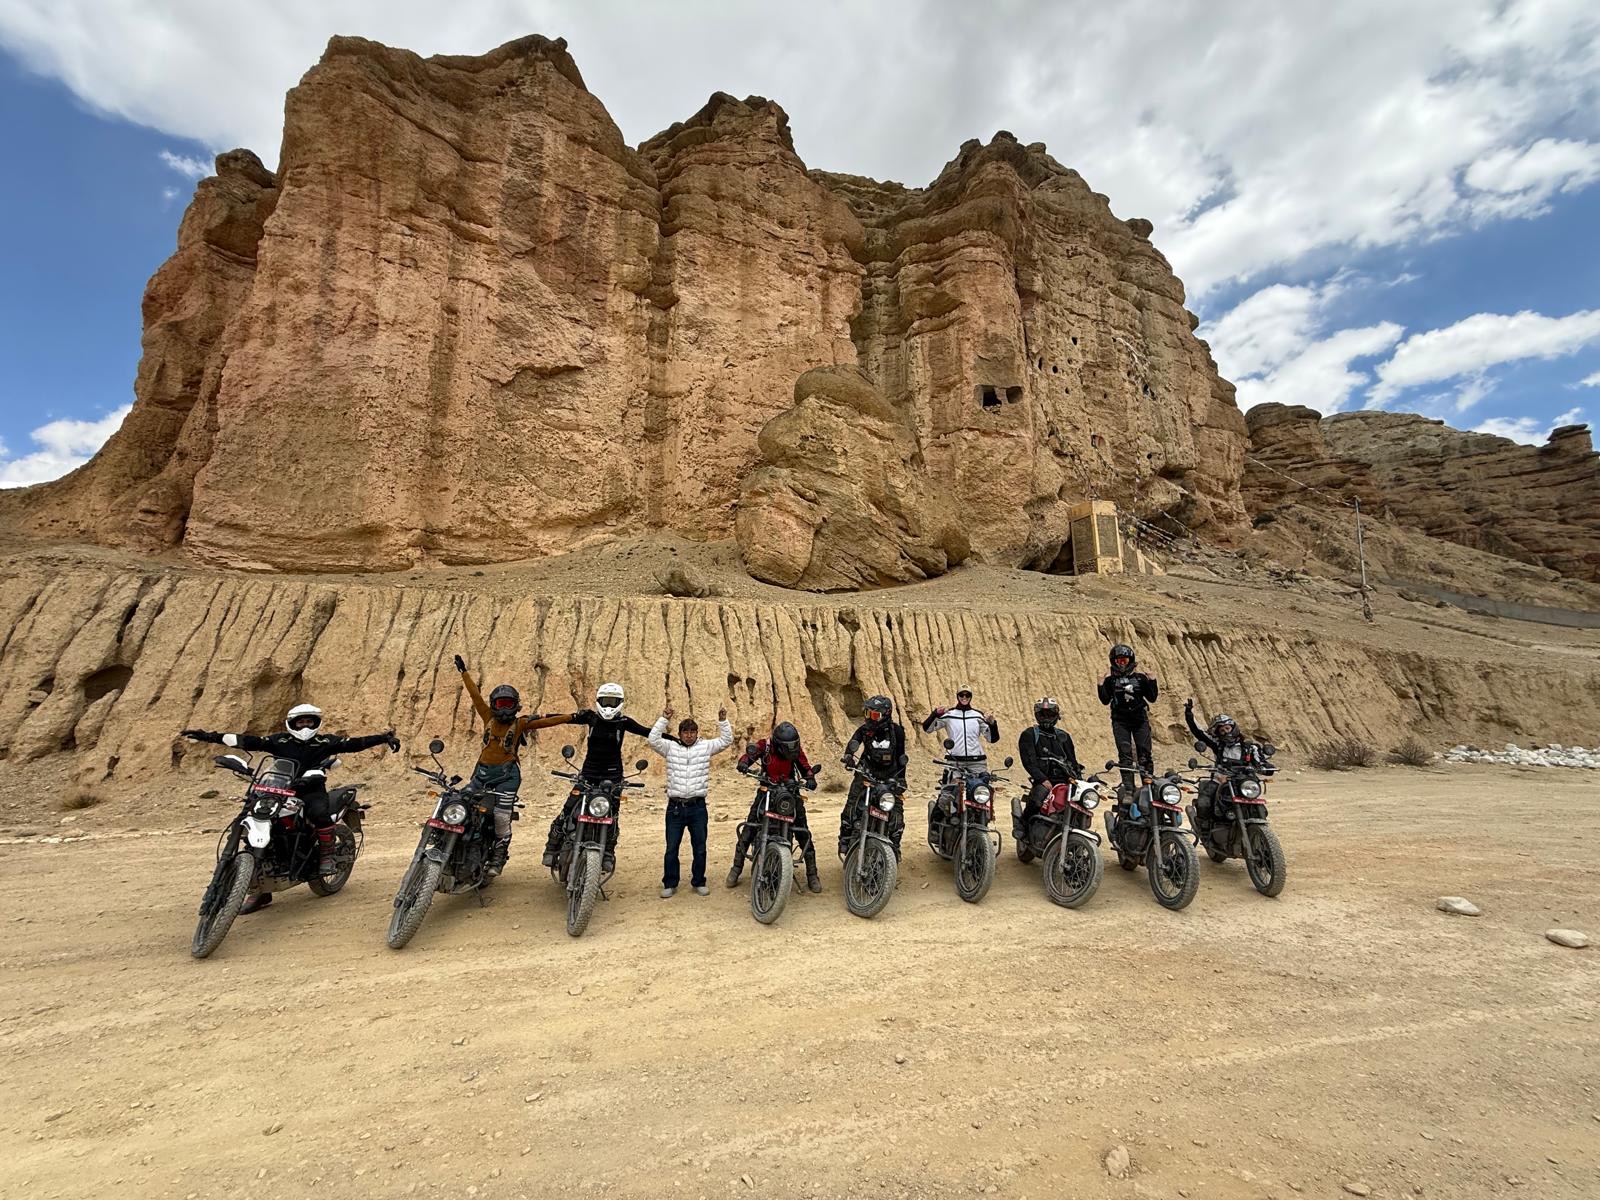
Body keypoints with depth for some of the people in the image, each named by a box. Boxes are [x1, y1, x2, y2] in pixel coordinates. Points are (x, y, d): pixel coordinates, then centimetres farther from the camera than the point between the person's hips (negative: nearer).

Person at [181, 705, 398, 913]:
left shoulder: (325, 742, 4)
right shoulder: (280, 740, 8)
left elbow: (354, 743, -4)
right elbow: (248, 741, 1)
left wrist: (384, 738, -15)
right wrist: (210, 736, -7)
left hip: (312, 791, -3)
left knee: (320, 813, -34)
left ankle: (327, 855, -11)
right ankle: (260, 889, 8)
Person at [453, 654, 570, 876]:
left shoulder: (520, 723, -1)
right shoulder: (488, 718, 9)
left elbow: (544, 722, -9)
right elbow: (475, 695, 10)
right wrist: (464, 672, 12)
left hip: (507, 774, -4)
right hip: (483, 771, 4)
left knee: (501, 817, -9)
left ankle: (498, 857, 5)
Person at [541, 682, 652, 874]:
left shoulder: (624, 722, -2)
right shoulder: (591, 717, 0)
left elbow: (648, 733, -5)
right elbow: (564, 718, -4)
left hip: (613, 775, 0)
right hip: (589, 772, 1)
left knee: (612, 818, 1)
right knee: (567, 811, -6)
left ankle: (608, 854, 17)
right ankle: (552, 848, 10)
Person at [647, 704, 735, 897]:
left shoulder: (706, 747, 5)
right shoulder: (670, 747, 4)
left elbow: (726, 740, 0)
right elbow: (653, 739, -9)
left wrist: (723, 721, -12)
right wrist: (664, 719, -16)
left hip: (697, 807, 1)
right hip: (675, 807, 0)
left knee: (699, 848, 10)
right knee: (671, 848, 7)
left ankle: (698, 882, 25)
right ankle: (670, 883, 22)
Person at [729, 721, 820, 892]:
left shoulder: (797, 750, -8)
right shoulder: (765, 745, -12)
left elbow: (806, 767, -2)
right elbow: (749, 754, -15)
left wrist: (810, 779, -23)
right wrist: (743, 762, -38)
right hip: (767, 790, -1)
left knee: (804, 832, -4)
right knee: (748, 830, -7)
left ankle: (812, 874, 8)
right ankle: (736, 869, 9)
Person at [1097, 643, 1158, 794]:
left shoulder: (1140, 676, 6)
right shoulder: (1110, 678, 4)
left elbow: (1152, 697, 6)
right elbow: (1105, 701, 1)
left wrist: (1152, 681, -5)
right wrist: (1101, 685, -11)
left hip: (1140, 719, 1)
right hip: (1120, 721, -1)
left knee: (1144, 752, -1)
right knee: (1125, 754, -3)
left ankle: (1149, 780, 8)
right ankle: (1128, 786, -2)